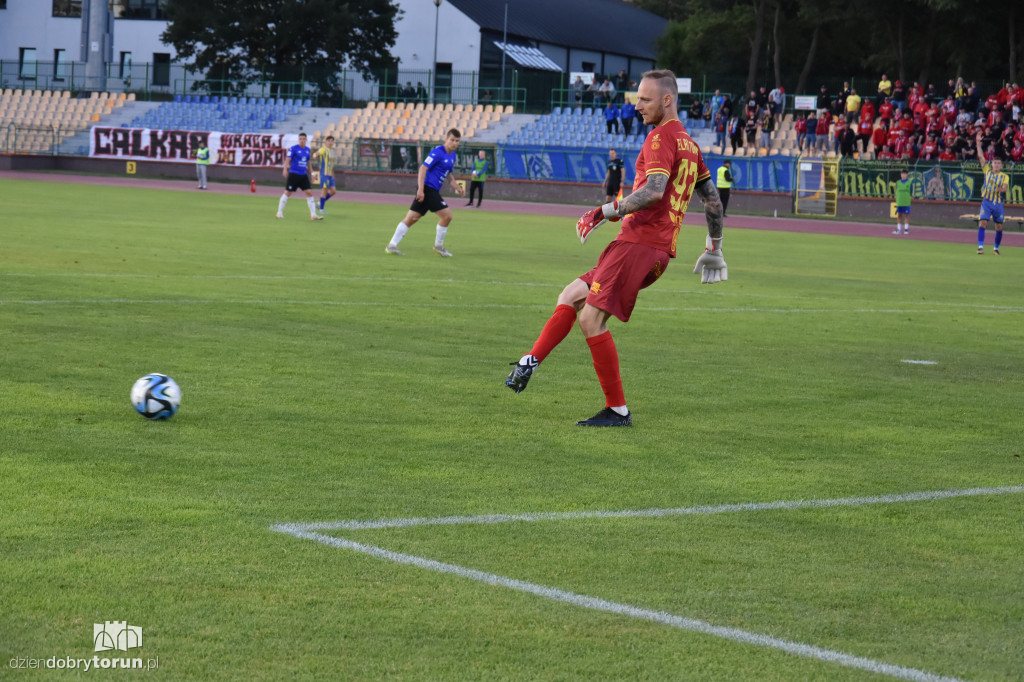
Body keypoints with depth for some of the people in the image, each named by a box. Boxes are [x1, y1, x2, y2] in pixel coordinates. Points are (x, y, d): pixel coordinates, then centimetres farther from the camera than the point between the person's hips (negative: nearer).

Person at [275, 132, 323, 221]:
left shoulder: (308, 150, 11)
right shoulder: (293, 148, -7)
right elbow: (287, 159, -14)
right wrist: (285, 169, -29)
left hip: (303, 175, 5)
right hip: (293, 174, -5)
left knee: (309, 193, -3)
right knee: (287, 193, 1)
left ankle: (313, 215, -3)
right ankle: (280, 212, 14)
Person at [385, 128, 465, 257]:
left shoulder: (452, 155, 16)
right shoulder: (438, 152, -13)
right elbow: (423, 169, -18)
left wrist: (457, 187, 22)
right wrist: (421, 189, -23)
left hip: (433, 191, 9)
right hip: (428, 187, -9)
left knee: (411, 219, 6)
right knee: (446, 215, -8)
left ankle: (392, 245, 6)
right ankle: (438, 245, 7)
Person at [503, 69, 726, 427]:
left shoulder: (661, 137, -9)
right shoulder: (688, 143, 21)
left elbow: (655, 190, -24)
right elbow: (713, 199, 26)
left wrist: (607, 211, -17)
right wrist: (714, 248, 32)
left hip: (638, 244, -10)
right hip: (658, 249, 10)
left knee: (591, 318, -14)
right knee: (570, 297, 11)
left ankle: (618, 409, -11)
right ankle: (530, 363, 3)